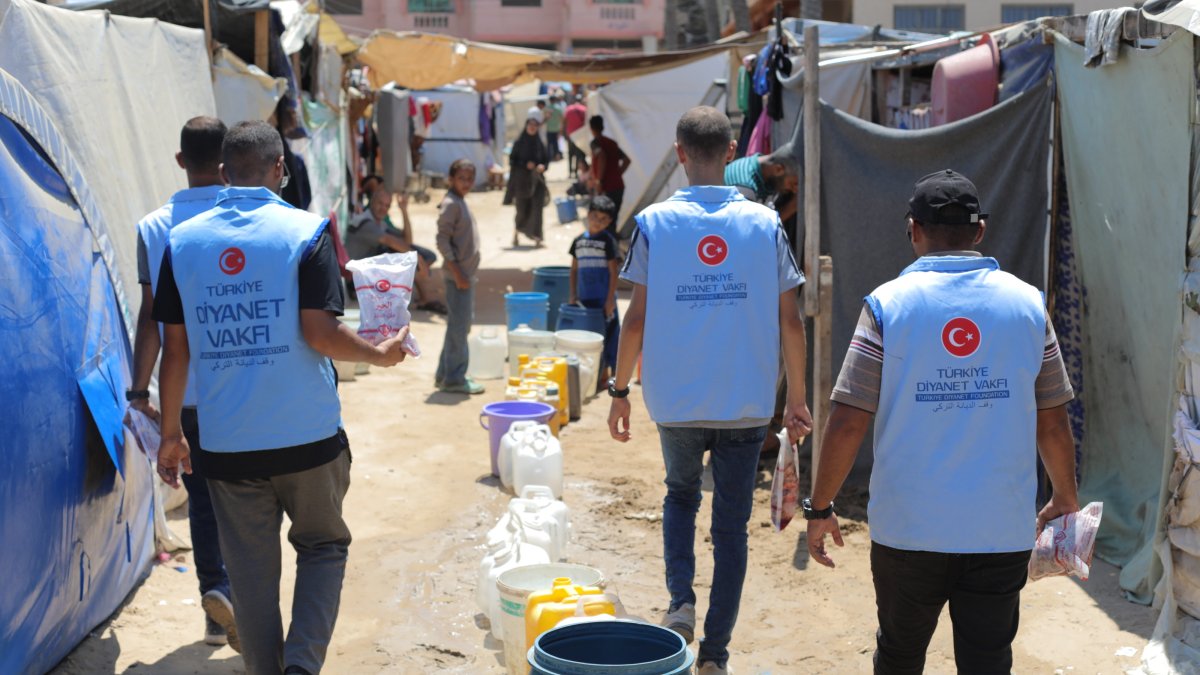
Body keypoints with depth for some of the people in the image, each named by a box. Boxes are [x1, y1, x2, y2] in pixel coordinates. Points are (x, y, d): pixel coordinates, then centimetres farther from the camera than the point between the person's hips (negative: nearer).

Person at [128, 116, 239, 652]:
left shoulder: (154, 228, 0)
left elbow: (151, 316, -2)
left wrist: (139, 390, 4)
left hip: (184, 392, 2)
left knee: (203, 498, 12)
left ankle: (217, 603, 12)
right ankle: (231, 593, -4)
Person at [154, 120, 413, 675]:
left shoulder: (182, 241, 3)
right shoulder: (306, 232, -7)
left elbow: (175, 347, 3)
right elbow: (320, 333, -15)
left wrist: (171, 434, 11)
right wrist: (381, 355, 3)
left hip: (225, 443, 2)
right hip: (306, 437, -2)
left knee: (251, 569, 12)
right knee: (323, 546, 16)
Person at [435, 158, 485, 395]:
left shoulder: (460, 203, 15)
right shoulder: (450, 204, -13)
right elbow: (443, 240, -18)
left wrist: (467, 274, 17)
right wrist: (457, 273, -20)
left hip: (467, 273, 10)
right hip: (458, 274, -10)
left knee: (462, 323, 14)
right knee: (459, 325, -6)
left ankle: (445, 374, 22)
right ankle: (454, 379, 1)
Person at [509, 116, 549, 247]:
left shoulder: (539, 143, 5)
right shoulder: (519, 142, -2)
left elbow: (547, 158, 9)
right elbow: (512, 160, -3)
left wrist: (543, 166, -12)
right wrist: (525, 164, -17)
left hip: (537, 180, 2)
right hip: (522, 180, -2)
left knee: (537, 208, -7)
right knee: (522, 209, 4)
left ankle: (537, 237, -5)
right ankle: (516, 233, 29)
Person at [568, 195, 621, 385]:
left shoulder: (608, 241, -6)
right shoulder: (579, 241, 7)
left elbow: (613, 272, -7)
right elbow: (574, 269, 14)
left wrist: (610, 299, -12)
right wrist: (573, 295, 8)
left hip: (603, 298, -4)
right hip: (584, 298, 4)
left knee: (606, 334, 0)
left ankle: (604, 372, 9)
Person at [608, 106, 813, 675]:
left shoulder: (654, 223, -5)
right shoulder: (765, 224, -2)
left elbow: (637, 319, -6)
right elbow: (789, 321, -1)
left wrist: (619, 390, 6)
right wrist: (797, 399, 9)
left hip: (677, 400, 0)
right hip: (746, 402, 0)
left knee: (681, 495, 26)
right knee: (732, 526, 11)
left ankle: (681, 603, 7)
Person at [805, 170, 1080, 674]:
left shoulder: (889, 304, -8)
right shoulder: (1028, 304, -1)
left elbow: (847, 423, -11)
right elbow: (1053, 423, 3)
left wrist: (820, 508, 1)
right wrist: (1065, 500, 19)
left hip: (909, 530, -1)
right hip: (1002, 532, 1)